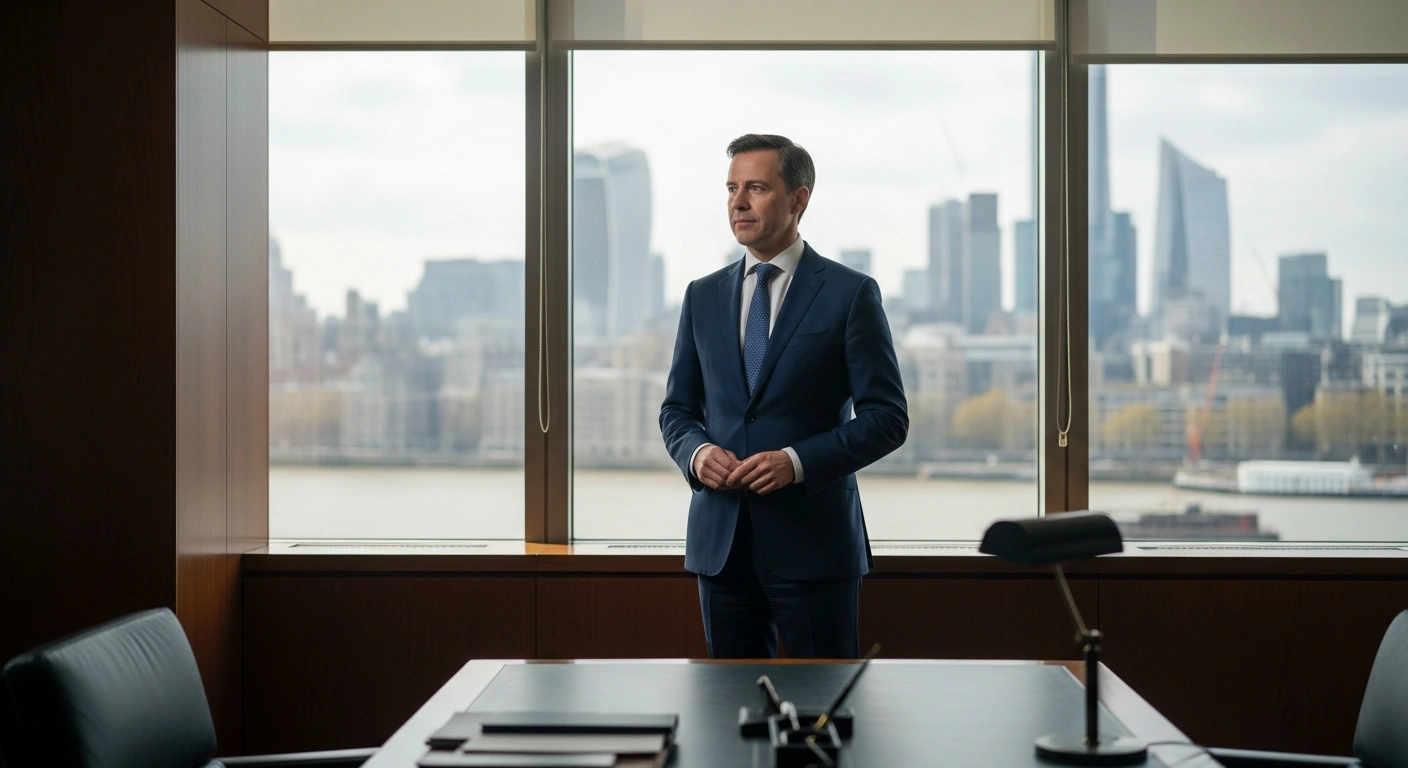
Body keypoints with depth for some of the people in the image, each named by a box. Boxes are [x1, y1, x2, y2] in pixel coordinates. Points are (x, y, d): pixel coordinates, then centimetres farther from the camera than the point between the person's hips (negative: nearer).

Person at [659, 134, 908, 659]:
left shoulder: (850, 294, -2)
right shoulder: (703, 296, 12)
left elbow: (887, 416, -5)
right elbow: (677, 408, 16)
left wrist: (798, 461, -18)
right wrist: (696, 452, -7)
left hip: (813, 537, -4)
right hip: (720, 538, 4)